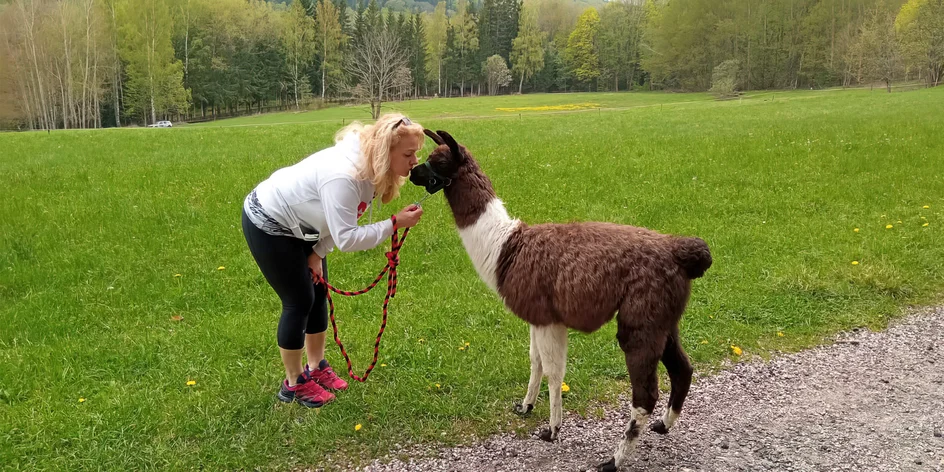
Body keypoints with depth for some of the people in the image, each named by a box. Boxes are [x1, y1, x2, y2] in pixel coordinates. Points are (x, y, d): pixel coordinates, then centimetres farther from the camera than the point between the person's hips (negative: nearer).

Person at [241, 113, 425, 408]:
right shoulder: (344, 176, -38)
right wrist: (395, 224, -35)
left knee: (318, 295, 13)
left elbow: (340, 219, 2)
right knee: (299, 302, -3)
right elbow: (347, 238, -38)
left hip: (300, 225, 9)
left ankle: (316, 367, 30)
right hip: (268, 225, -9)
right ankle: (293, 384, 14)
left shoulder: (372, 168, -9)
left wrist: (319, 254, -1)